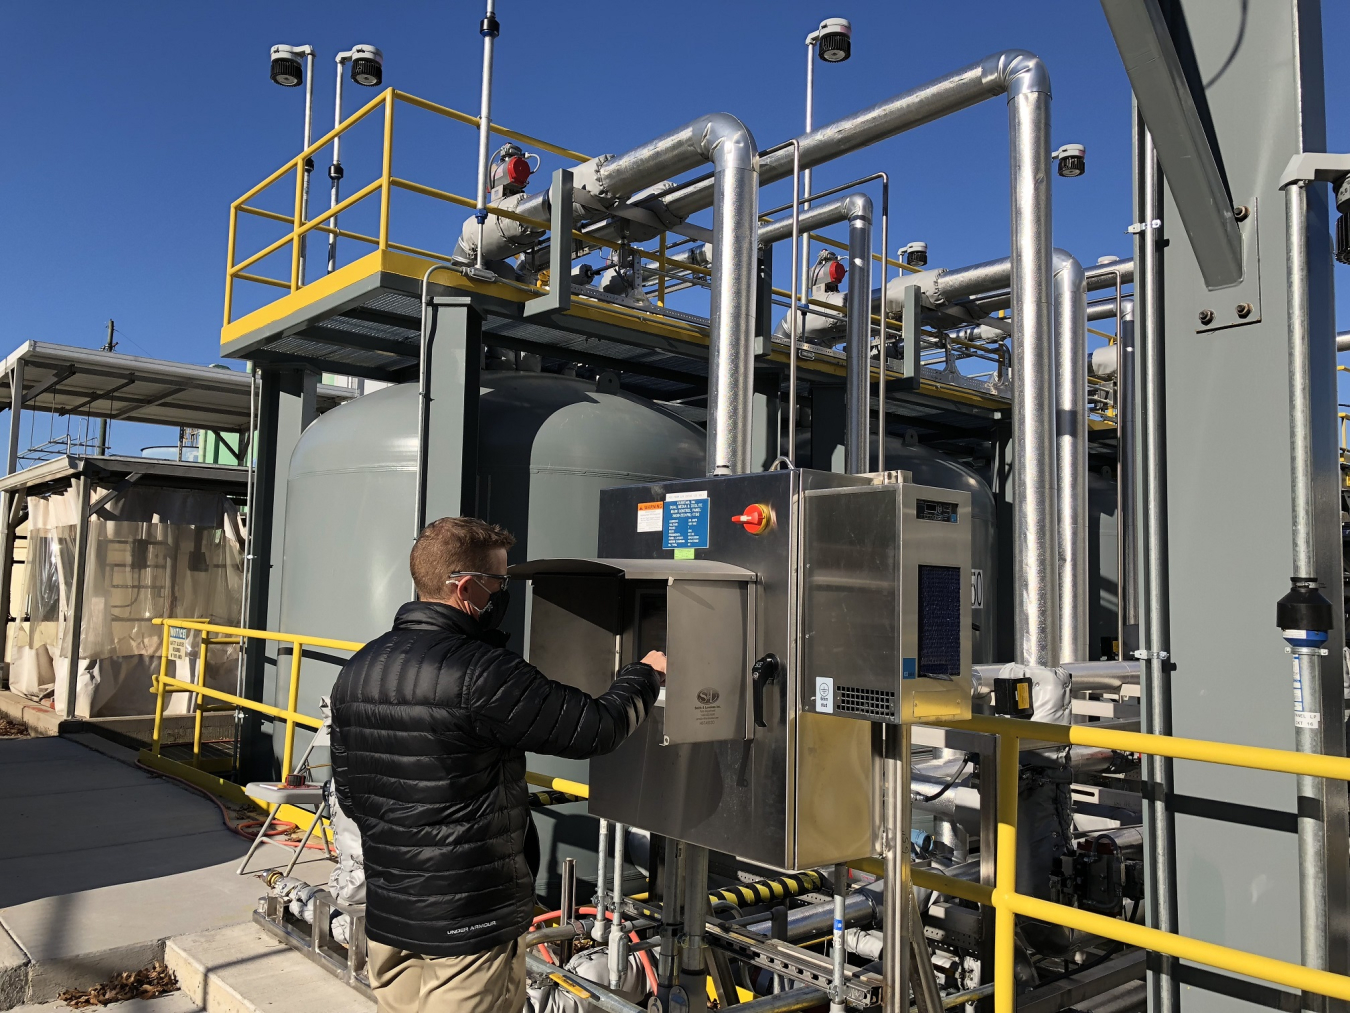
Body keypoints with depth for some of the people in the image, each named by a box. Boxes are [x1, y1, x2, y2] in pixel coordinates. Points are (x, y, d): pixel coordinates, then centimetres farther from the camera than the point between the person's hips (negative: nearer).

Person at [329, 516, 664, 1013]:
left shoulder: (358, 668, 3)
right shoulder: (480, 674, -23)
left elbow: (349, 794, 12)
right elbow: (598, 726, -18)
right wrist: (646, 674, 1)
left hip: (386, 916, 8)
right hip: (470, 925, -7)